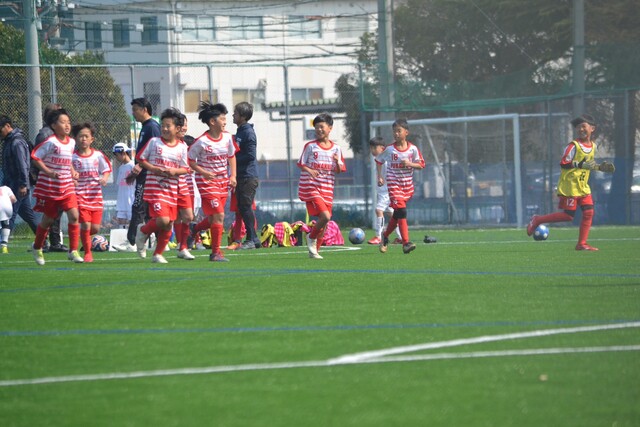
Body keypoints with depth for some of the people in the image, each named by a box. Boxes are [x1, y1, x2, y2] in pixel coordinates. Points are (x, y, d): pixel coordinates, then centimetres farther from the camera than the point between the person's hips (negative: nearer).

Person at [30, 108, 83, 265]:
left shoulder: (71, 142, 7)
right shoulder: (50, 142, -14)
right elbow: (35, 157, -14)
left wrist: (73, 171, 5)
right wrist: (48, 171, -22)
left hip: (67, 186, 5)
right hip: (49, 186, -5)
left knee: (74, 215, -11)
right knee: (48, 219, 8)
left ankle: (73, 250, -5)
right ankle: (37, 247, 32)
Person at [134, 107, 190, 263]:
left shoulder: (182, 147, 6)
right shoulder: (154, 142, -1)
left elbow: (185, 169, 9)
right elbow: (140, 159, 3)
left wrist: (174, 171, -12)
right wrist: (154, 169, -13)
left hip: (172, 190, 4)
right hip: (154, 187, -4)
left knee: (169, 225, 5)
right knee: (163, 220, -19)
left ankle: (158, 254, 20)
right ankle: (143, 230, 11)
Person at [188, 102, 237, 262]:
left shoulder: (227, 137, 1)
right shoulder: (201, 142, -17)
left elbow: (231, 156, 16)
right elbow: (190, 160, -9)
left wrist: (233, 176, 6)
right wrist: (203, 172, -21)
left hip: (223, 182, 7)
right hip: (207, 182, -7)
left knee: (214, 218, 9)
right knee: (219, 215, -13)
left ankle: (192, 230, 37)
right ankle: (216, 252, -5)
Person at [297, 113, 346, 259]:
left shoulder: (336, 148, 7)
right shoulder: (310, 146, -1)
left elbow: (339, 170, 10)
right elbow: (301, 164, 3)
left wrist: (337, 162, -13)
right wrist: (309, 170, -18)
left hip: (327, 189, 4)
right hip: (311, 187, -4)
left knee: (324, 222, 5)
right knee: (325, 216, -19)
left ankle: (314, 250, 19)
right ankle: (311, 238, 6)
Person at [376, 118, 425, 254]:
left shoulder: (413, 149, -2)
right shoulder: (389, 149, -5)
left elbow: (421, 164, 1)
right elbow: (378, 161, 9)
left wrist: (410, 164, -17)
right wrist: (380, 176, -1)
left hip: (407, 183, 3)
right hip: (393, 183, -3)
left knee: (397, 214, 10)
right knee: (401, 210, -17)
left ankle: (385, 236, 34)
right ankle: (406, 243, -22)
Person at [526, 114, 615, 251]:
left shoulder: (593, 146, 10)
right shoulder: (574, 146, -14)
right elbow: (563, 163, -20)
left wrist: (600, 167, 9)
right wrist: (581, 165, -29)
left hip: (583, 187, 7)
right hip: (569, 186, -7)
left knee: (588, 212, -4)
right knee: (568, 215, -7)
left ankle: (582, 244, 1)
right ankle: (537, 220, 9)